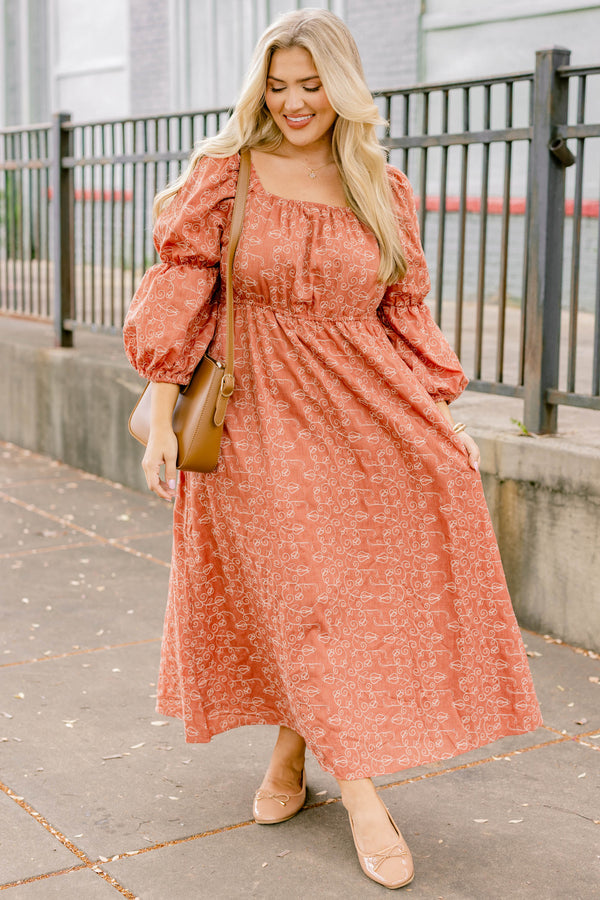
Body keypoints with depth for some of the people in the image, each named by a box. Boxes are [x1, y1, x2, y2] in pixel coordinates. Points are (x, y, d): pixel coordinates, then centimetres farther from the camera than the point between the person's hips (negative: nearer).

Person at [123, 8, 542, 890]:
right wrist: (162, 420, -10)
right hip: (258, 415, -2)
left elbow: (405, 316, 11)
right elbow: (180, 292, -4)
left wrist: (445, 419, 5)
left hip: (362, 412, 3)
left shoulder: (383, 190, 7)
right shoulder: (224, 174, 0)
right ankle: (361, 794, 9)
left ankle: (292, 750, 8)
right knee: (300, 593, -3)